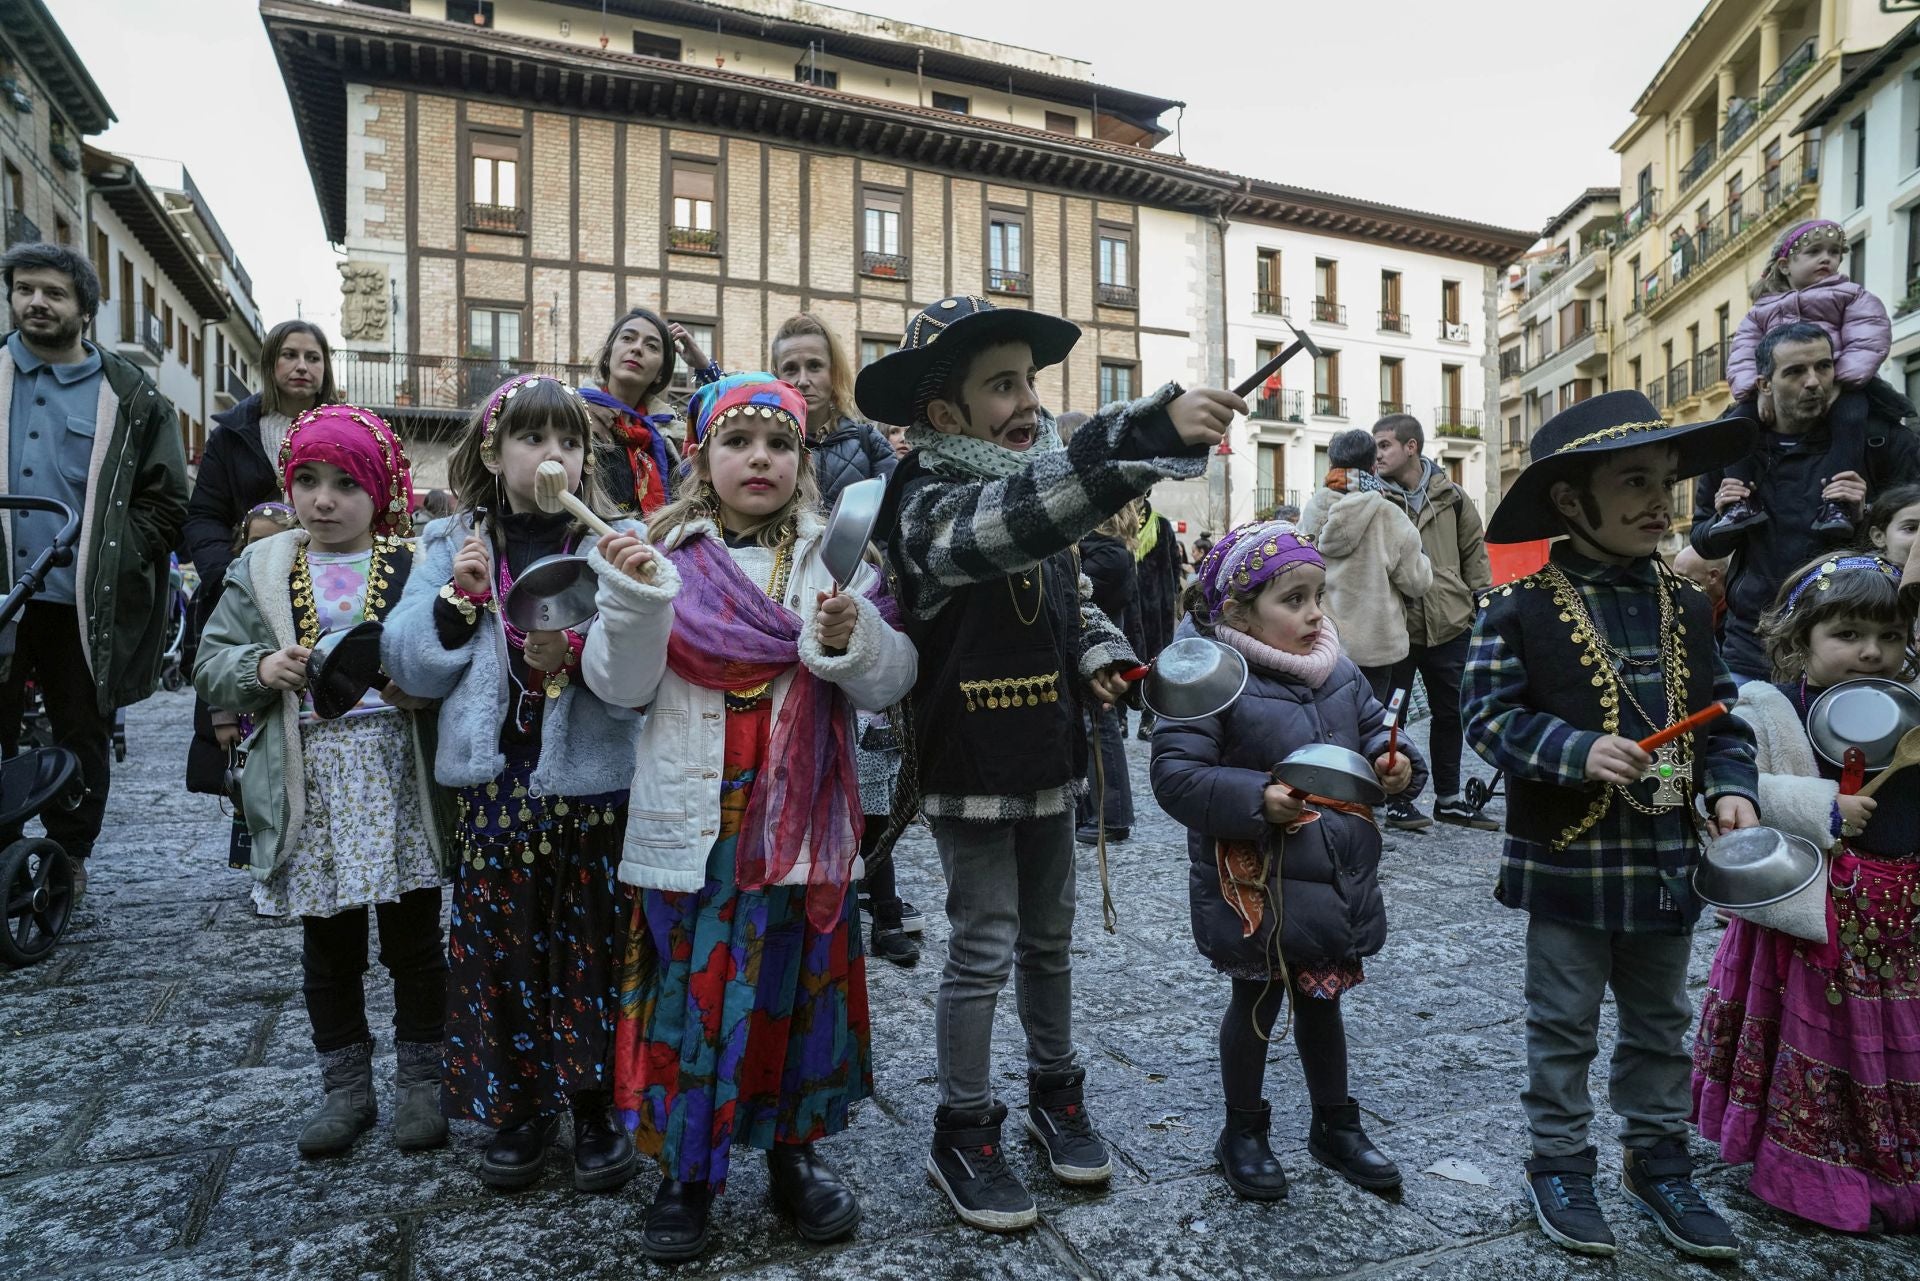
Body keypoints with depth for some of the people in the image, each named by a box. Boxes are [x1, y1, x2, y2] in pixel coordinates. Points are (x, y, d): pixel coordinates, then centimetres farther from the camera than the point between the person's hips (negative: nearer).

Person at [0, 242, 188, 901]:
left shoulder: (131, 398, 3)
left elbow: (166, 501, 3)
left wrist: (113, 566, -6)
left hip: (85, 605, -1)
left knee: (83, 738, 9)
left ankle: (69, 859, 25)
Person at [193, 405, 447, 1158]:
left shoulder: (417, 562, 0)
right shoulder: (262, 569, 9)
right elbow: (211, 665, 9)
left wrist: (425, 687, -20)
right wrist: (261, 668, -11)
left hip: (399, 778, -2)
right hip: (311, 785, 3)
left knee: (413, 938, 8)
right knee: (329, 943, 13)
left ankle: (419, 1080, 25)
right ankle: (345, 1087, 29)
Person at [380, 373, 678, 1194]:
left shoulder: (614, 544, -4)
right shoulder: (452, 547, 6)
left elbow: (637, 680, -12)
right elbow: (410, 667, 2)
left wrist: (575, 658, -30)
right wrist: (458, 597, -10)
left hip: (589, 783, -2)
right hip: (491, 783, 2)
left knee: (590, 943, 8)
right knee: (501, 945, 11)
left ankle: (596, 1109, 28)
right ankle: (518, 1110, 31)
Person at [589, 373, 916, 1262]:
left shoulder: (832, 555, 3)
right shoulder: (667, 553, 3)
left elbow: (889, 681, -2)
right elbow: (623, 688, -2)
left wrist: (851, 636, -21)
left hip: (802, 819, 1)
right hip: (693, 816, 0)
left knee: (799, 976, 10)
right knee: (690, 980, 6)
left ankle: (794, 1147, 32)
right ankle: (685, 1168, 26)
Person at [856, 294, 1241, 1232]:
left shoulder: (1038, 488, 7)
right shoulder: (929, 498, -17)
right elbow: (1010, 521, -41)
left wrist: (1099, 652, -1)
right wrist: (1149, 434, -50)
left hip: (1048, 759, 7)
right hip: (969, 769, -7)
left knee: (1049, 939, 19)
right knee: (982, 952, 4)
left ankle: (1055, 1094, 39)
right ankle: (962, 1136, 23)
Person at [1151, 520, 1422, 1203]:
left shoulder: (1340, 672, 2)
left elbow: (1373, 729, 15)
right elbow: (1175, 775, -22)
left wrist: (1395, 763, -7)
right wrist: (1255, 799, -32)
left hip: (1338, 881, 6)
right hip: (1256, 886, -5)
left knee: (1322, 999, 23)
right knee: (1258, 1003, 13)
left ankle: (1335, 1123, 44)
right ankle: (1243, 1133, 35)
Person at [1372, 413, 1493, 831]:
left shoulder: (1450, 496, 4)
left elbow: (1474, 552, 12)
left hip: (1448, 622, 3)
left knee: (1450, 711, 13)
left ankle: (1448, 798, 28)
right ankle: (1397, 800, 18)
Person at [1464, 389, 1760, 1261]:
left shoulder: (1685, 607, 5)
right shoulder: (1521, 607, -12)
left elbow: (1719, 715, 9)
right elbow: (1490, 714, -14)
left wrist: (1731, 787, -7)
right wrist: (1577, 753, -25)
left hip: (1666, 860, 5)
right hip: (1568, 857, -5)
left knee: (1659, 1025, 20)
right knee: (1564, 1027, 11)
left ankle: (1658, 1162, 38)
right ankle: (1559, 1166, 28)